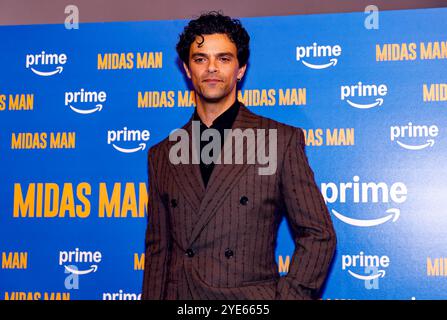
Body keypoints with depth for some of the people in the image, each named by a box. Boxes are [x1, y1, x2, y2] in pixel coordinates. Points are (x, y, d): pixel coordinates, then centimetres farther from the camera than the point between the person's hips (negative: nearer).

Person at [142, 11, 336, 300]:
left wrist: (288, 295, -10)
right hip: (179, 295, 3)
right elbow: (158, 248, 10)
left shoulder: (282, 140, -3)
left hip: (253, 294, -2)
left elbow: (317, 235, -3)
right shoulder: (162, 155, 8)